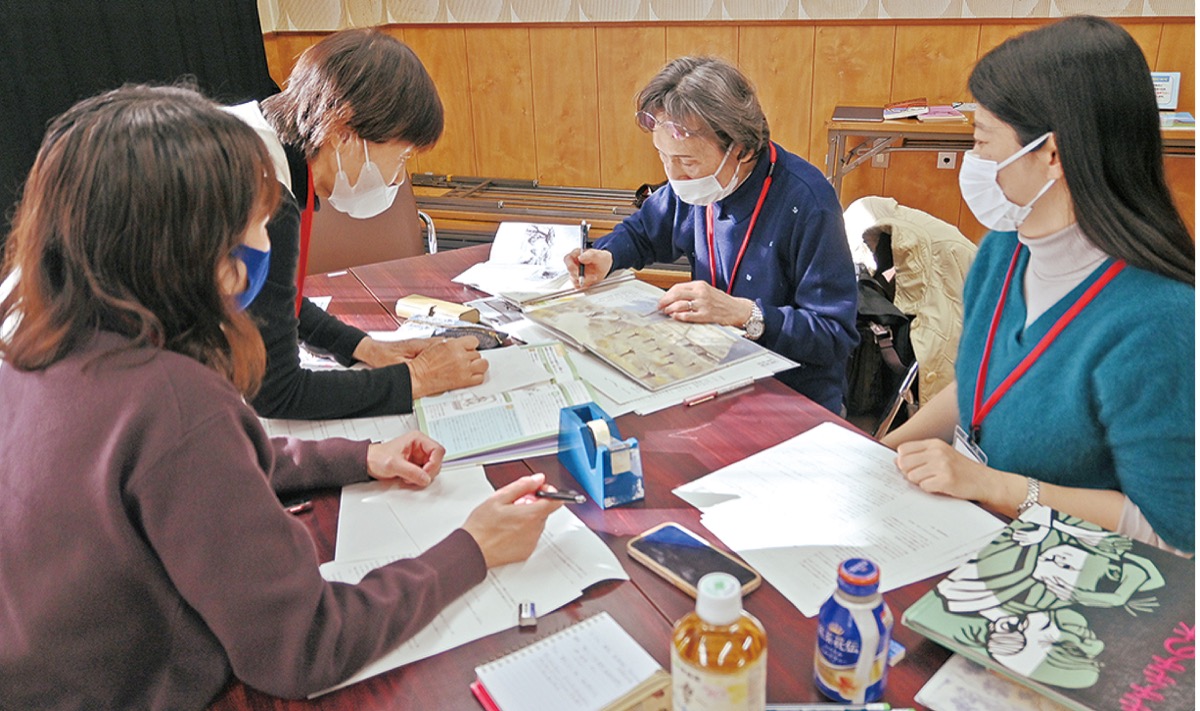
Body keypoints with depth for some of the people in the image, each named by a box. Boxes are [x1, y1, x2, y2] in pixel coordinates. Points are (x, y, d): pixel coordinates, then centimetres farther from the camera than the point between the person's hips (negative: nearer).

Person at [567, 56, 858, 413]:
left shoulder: (805, 202, -20)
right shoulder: (693, 184, 0)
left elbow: (836, 336, -19)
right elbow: (640, 232, 21)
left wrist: (743, 313, -28)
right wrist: (605, 256, -2)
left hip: (797, 396, -6)